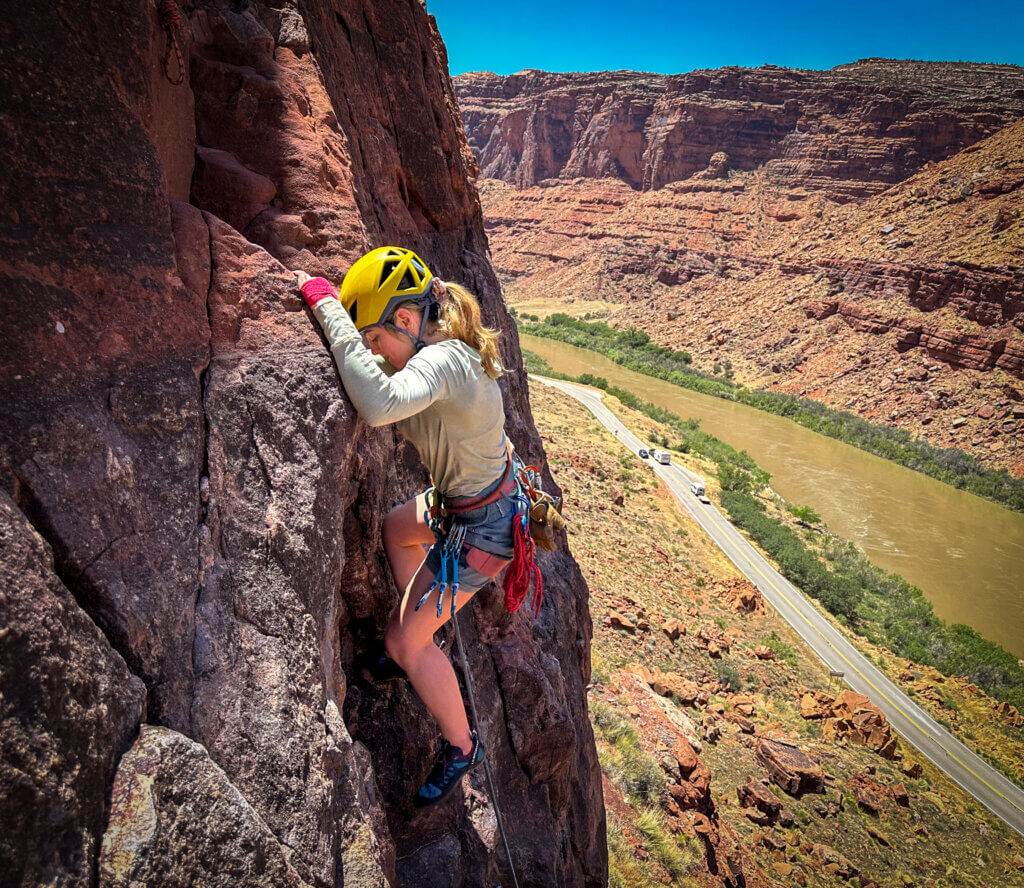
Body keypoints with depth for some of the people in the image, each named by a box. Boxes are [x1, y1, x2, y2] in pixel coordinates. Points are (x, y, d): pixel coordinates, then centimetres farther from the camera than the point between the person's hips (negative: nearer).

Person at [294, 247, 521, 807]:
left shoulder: (443, 361, -32)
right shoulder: (446, 347, -4)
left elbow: (379, 406, -52)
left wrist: (326, 304, -42)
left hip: (479, 528, -9)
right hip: (459, 497, 10)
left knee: (406, 641, 4)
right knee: (395, 531, 33)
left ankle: (460, 748, 27)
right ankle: (419, 637, 48)